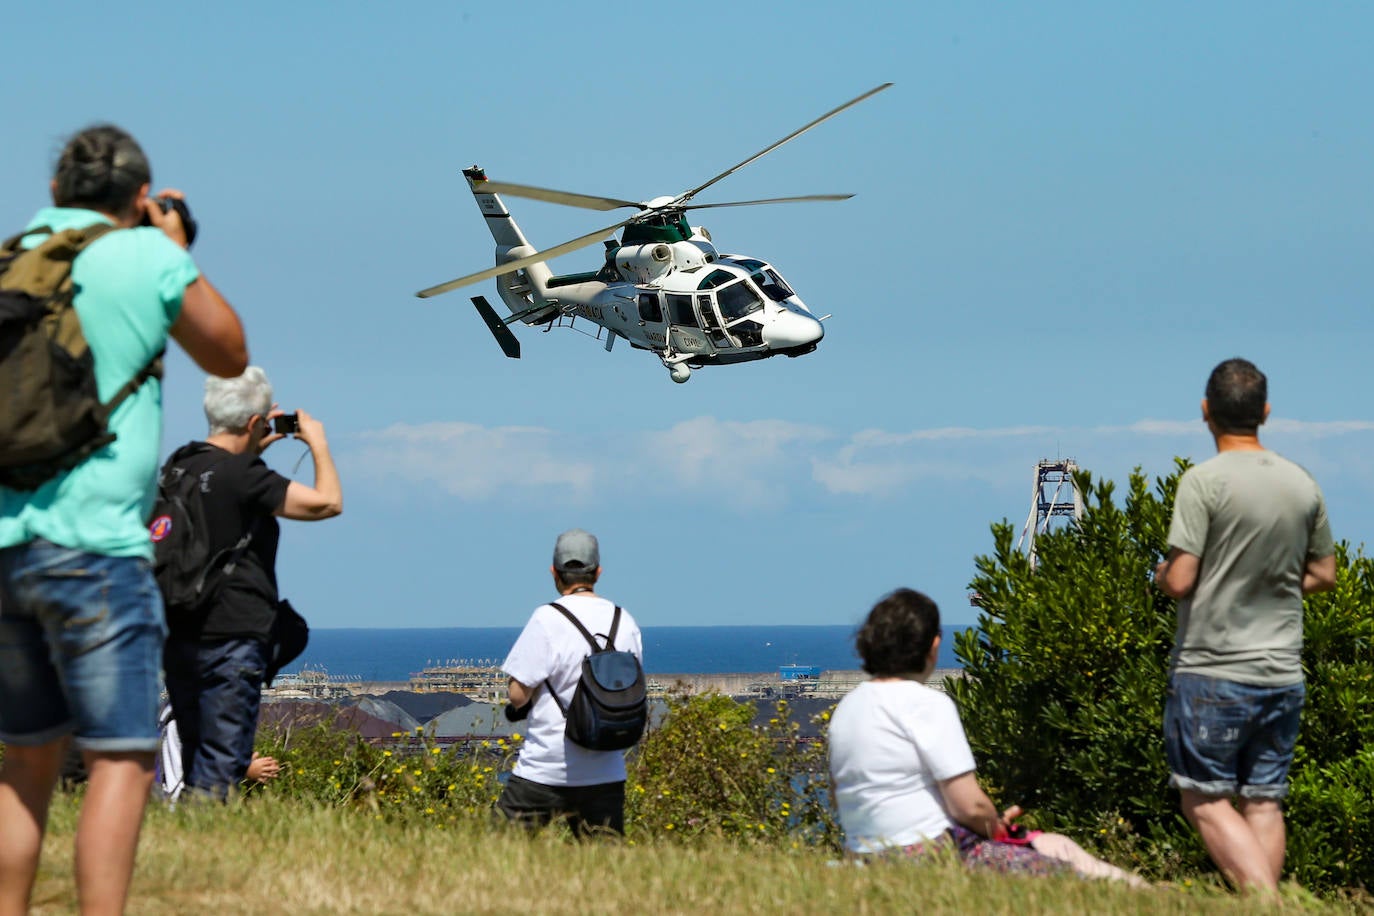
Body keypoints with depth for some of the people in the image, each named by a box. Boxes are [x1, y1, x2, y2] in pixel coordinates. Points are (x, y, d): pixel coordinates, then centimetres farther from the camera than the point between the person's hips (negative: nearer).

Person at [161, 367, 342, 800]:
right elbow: (328, 503, -12)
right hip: (232, 638, -8)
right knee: (219, 768, -6)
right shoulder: (242, 475, -16)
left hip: (178, 636, 8)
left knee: (196, 759, 13)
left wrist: (254, 450, 28)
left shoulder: (181, 466, 8)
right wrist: (318, 443, 3)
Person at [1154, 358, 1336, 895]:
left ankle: (1266, 902, -17)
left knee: (1205, 800, 0)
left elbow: (1178, 582, -16)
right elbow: (1324, 575, 15)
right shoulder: (1303, 486, 5)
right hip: (1283, 673, 5)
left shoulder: (1204, 482, -13)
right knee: (1263, 802, 8)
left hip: (1212, 671, -5)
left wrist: (1161, 574, 6)